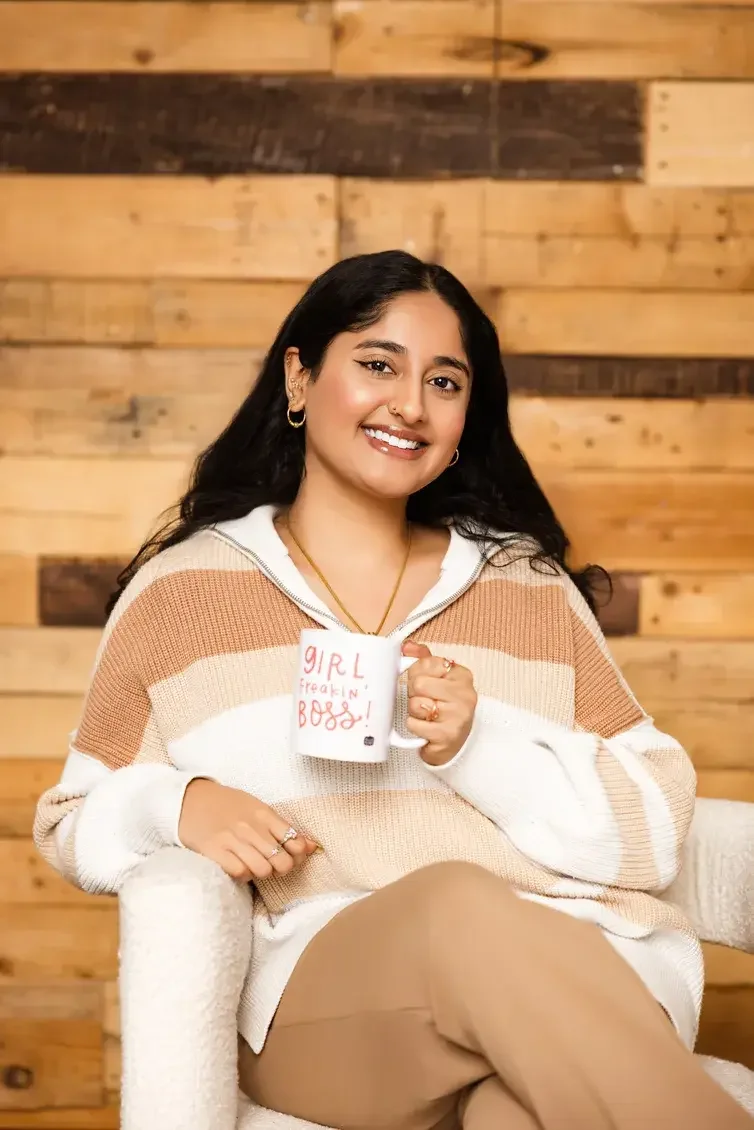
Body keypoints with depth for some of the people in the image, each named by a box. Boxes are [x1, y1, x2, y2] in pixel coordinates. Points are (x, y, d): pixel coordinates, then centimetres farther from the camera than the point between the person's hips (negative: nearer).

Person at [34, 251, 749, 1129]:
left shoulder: (530, 585, 15)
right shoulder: (179, 589, 12)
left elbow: (654, 831, 9)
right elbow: (73, 822, 16)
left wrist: (481, 744, -9)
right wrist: (178, 806, -7)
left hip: (576, 978, 0)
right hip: (318, 1003, 1)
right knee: (460, 904, -32)